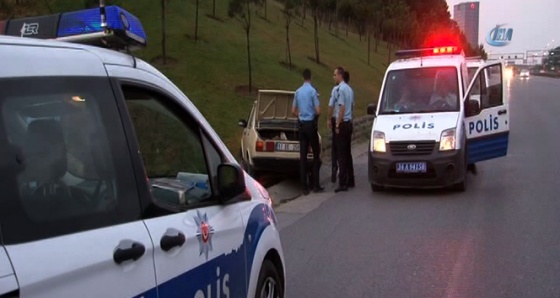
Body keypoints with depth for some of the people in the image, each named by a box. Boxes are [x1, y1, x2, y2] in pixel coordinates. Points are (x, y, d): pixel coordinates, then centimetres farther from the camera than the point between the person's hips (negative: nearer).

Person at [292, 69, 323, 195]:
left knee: (303, 155, 4)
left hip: (302, 124, 5)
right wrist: (316, 116, 7)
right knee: (316, 153, 3)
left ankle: (304, 187, 5)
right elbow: (318, 111, -13)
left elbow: (293, 111, 12)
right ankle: (315, 184, 2)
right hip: (311, 124, -5)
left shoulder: (297, 92, 6)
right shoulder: (312, 91, -11)